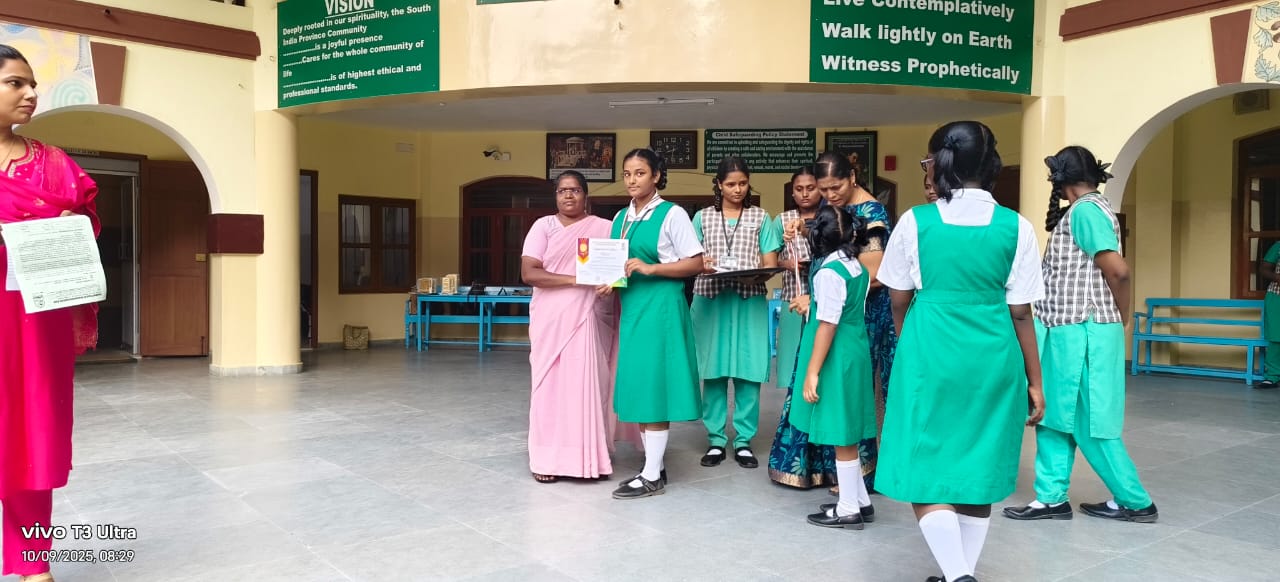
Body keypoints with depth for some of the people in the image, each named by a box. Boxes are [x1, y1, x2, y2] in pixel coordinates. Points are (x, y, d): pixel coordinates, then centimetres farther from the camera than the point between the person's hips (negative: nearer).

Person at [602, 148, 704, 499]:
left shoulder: (672, 214, -7)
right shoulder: (621, 217, 13)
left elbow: (696, 263, -10)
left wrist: (650, 268, -19)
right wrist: (609, 283, -3)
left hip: (660, 306, -7)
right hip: (630, 306, 7)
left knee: (653, 387, -5)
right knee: (638, 387, 9)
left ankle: (652, 476, 4)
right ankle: (654, 467, 20)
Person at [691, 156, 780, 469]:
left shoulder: (760, 218, 11)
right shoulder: (702, 217, 11)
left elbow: (770, 263, 7)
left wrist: (757, 274, -15)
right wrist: (702, 264, -13)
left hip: (750, 301, 0)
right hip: (710, 300, 0)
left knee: (748, 372, -1)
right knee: (713, 371, 0)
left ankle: (744, 441, 8)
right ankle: (715, 440, 10)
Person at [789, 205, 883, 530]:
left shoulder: (830, 271, -18)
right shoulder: (857, 267, 8)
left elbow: (828, 325, -20)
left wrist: (812, 373, -18)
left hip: (837, 359, -9)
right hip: (855, 354, 9)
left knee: (842, 436, 1)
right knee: (847, 435, 17)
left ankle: (849, 509, 12)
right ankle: (860, 501, 27)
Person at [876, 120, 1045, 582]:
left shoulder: (915, 221, -5)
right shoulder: (1016, 227, -2)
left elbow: (898, 301, 5)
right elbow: (1020, 313, -1)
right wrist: (1034, 381, 10)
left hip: (930, 354, -2)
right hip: (993, 359, 3)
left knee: (925, 470, 5)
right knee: (977, 470, 15)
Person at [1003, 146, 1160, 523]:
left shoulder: (1085, 210, -15)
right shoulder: (1083, 211, 16)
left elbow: (1118, 269, -23)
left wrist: (1121, 318, -8)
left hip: (1082, 332, -10)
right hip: (1067, 330, 10)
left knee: (1088, 424, -1)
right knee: (1054, 415, 11)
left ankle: (1136, 502, 12)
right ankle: (1051, 498, 15)